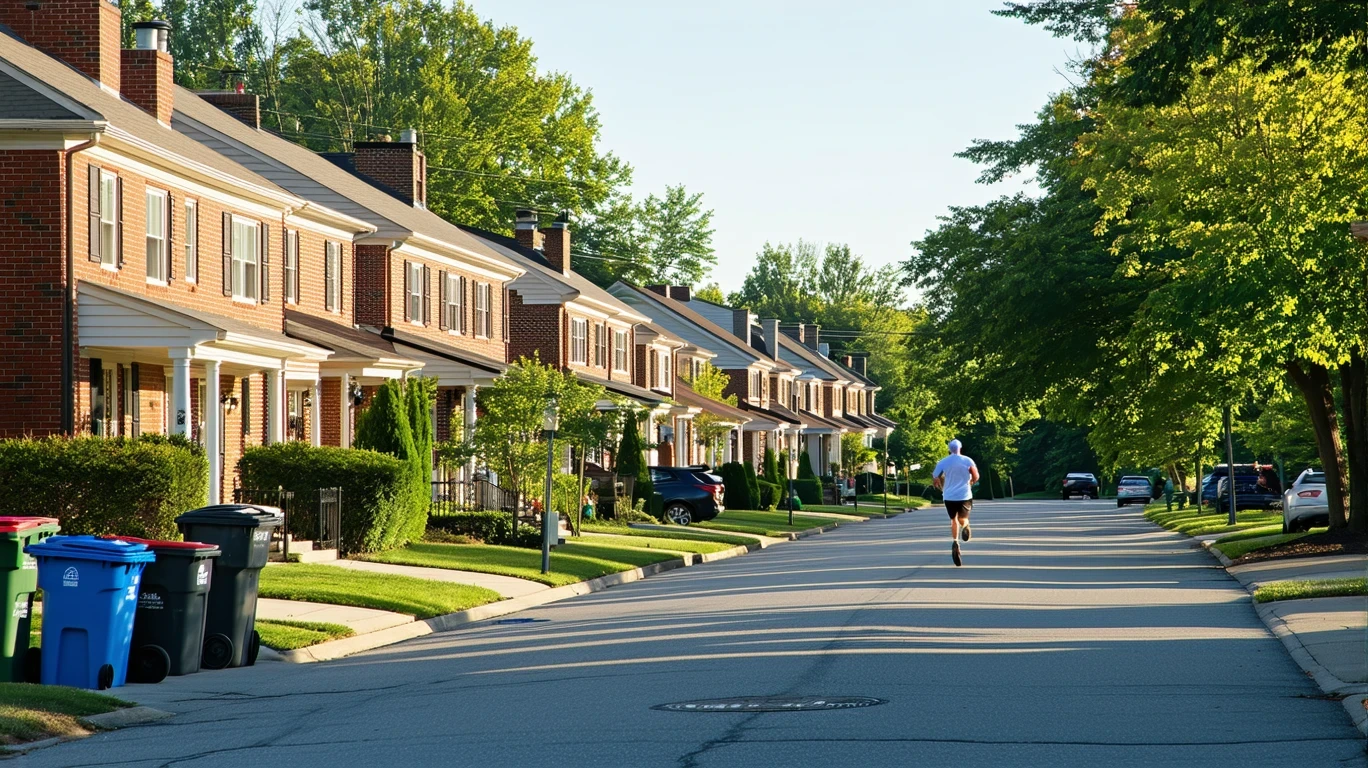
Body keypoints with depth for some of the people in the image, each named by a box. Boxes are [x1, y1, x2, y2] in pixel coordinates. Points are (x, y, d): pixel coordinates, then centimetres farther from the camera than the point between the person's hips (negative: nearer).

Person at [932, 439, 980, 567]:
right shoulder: (967, 461, -1)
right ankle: (965, 526, -16)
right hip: (965, 495, -1)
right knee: (963, 519, 19)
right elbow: (976, 477, -6)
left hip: (949, 496, 1)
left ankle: (955, 542, -8)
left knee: (954, 520, 15)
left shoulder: (942, 462, 1)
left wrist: (942, 488, 21)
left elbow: (935, 481, 0)